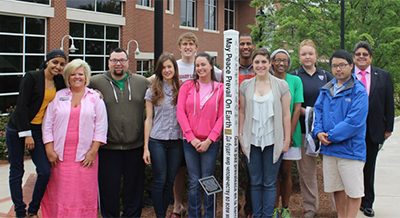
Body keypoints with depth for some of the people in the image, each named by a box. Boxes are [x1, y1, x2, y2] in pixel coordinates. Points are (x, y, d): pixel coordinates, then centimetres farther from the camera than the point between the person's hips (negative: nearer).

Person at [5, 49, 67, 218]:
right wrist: (26, 134, -14)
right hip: (17, 129, -4)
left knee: (45, 172, -5)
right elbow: (21, 106, -13)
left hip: (38, 131, 5)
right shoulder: (31, 77, -11)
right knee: (16, 173, 3)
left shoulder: (59, 82, 5)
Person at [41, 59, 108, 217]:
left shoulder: (95, 98, 7)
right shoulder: (58, 96, 9)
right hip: (60, 155, 1)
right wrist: (49, 150, 0)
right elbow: (47, 124, 8)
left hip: (85, 155, -1)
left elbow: (100, 127, 3)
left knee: (84, 193, -1)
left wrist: (93, 151, -5)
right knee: (59, 192, 3)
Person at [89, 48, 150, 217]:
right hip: (108, 147, -2)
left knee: (134, 188, 11)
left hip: (135, 146, 2)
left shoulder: (142, 82, 8)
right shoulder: (96, 82, 1)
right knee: (108, 189, 5)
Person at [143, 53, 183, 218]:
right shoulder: (152, 91, 3)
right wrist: (146, 147, -2)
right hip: (157, 141, -2)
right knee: (159, 180, -1)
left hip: (176, 141, 2)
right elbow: (148, 119, 3)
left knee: (170, 181, 7)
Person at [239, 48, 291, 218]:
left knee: (270, 183, 4)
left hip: (273, 140, -1)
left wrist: (287, 139, -2)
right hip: (252, 140, 2)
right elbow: (242, 112, 10)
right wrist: (240, 137, 4)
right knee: (255, 182, 8)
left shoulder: (281, 85, 2)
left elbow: (286, 114, 2)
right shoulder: (245, 85, 7)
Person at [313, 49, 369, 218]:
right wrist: (319, 132, -7)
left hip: (350, 148, -6)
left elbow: (354, 121, -17)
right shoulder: (326, 90, 10)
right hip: (329, 149, 6)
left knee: (353, 191, 2)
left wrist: (331, 137, -16)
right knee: (337, 188, 16)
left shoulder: (358, 91, -10)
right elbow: (318, 111, 12)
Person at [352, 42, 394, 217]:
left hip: (373, 130, 2)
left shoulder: (383, 76, 5)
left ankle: (367, 203, 24)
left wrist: (388, 128, 3)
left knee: (369, 168, 12)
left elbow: (389, 104, 6)